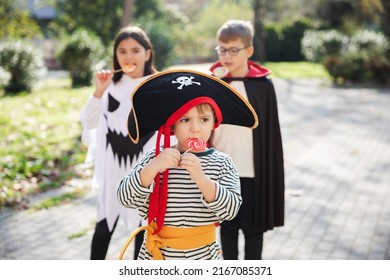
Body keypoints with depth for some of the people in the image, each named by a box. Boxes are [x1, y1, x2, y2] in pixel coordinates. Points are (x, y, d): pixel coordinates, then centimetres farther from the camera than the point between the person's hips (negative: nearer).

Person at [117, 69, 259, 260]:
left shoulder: (221, 163, -7)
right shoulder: (155, 157, -8)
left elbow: (231, 209, -18)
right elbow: (125, 198, -15)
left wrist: (201, 178, -32)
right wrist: (152, 168, -30)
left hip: (203, 255, 0)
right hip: (156, 255, 0)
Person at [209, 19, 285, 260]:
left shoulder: (263, 85, -5)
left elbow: (271, 132, -2)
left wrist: (271, 172, -2)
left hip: (253, 171, -2)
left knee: (253, 228, 9)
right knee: (227, 226, 13)